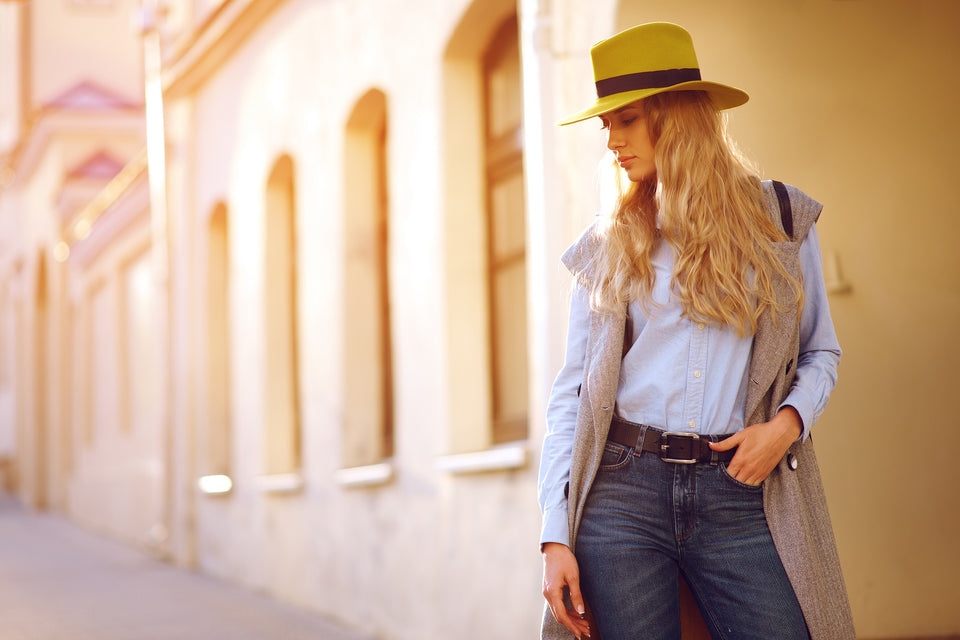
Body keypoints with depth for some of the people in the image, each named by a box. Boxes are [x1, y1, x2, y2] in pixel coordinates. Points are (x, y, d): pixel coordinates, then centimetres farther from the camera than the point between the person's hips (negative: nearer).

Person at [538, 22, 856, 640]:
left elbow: (821, 352, 16)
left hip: (740, 495, 0)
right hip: (622, 491, 1)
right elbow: (571, 395, 6)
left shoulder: (781, 219, 9)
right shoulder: (607, 247, 10)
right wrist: (556, 535, -3)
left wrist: (788, 421, -6)